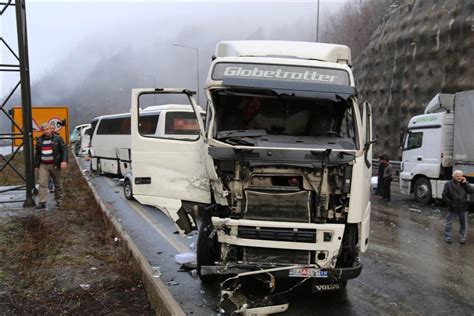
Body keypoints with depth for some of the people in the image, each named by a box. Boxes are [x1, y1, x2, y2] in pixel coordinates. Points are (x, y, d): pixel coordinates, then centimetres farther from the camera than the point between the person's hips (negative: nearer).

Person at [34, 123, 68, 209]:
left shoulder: (58, 138, -2)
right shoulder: (39, 140, 11)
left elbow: (64, 150, -6)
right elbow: (37, 153, 19)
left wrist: (64, 161, -20)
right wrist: (36, 165, 17)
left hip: (55, 165, -3)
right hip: (43, 165, 3)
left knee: (58, 184, 7)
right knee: (42, 184, -8)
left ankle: (59, 201, 22)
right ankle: (42, 202, -8)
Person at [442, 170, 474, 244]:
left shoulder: (464, 184, 2)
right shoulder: (448, 184, -6)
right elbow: (444, 195, -5)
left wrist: (465, 183, -15)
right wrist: (450, 203, -11)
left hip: (463, 208, 2)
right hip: (452, 208, -2)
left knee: (463, 223, 10)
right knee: (448, 223, 6)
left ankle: (462, 238, 23)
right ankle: (448, 237, 19)